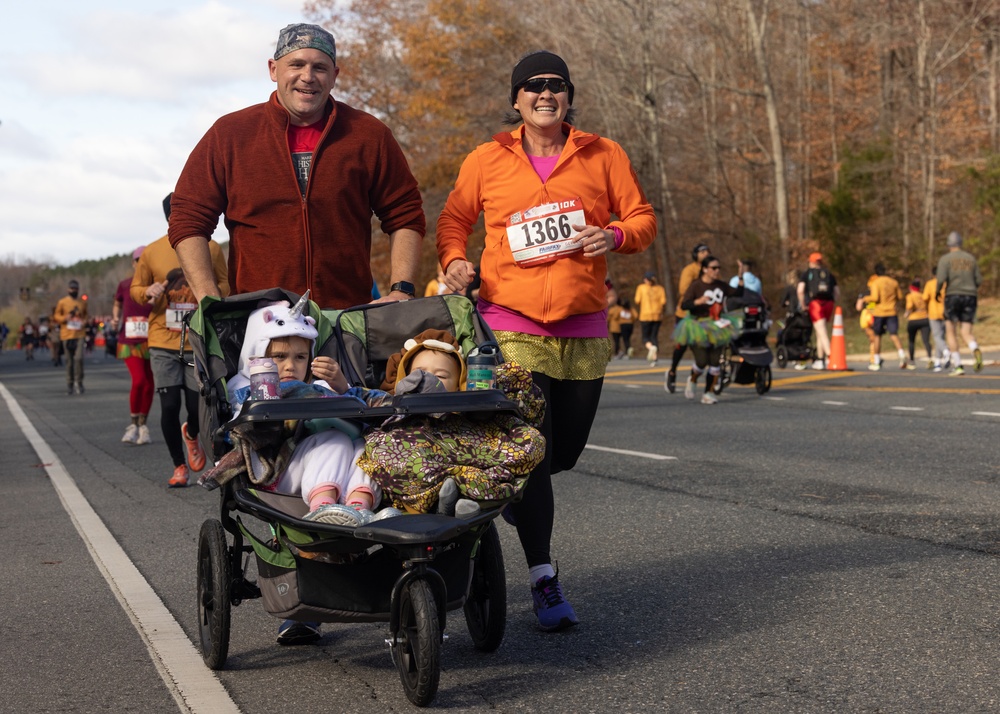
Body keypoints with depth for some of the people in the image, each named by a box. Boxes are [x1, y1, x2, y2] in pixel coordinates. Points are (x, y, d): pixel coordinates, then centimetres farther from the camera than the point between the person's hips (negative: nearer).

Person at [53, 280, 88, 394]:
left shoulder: (82, 303, 10)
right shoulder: (62, 302, 2)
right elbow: (56, 316, 6)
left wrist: (85, 321, 1)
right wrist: (65, 318, -13)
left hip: (79, 334, 1)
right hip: (67, 335, 0)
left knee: (79, 358, -14)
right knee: (69, 360, 5)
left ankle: (79, 382, -2)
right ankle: (70, 384, 15)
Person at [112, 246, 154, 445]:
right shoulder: (125, 285, 3)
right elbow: (117, 304, 20)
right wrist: (115, 319, 2)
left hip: (151, 341, 1)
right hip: (130, 341, -1)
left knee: (149, 384, 6)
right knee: (138, 380, -17)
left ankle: (143, 425, 23)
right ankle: (133, 424, 0)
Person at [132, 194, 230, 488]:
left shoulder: (210, 249, 2)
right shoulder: (152, 252, 2)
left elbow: (225, 284, 11)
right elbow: (136, 288, 12)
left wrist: (214, 292, -11)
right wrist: (148, 293, -10)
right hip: (163, 343, 0)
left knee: (197, 407, -2)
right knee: (169, 407, -3)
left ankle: (191, 434, 36)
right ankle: (179, 466, 17)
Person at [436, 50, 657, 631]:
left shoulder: (603, 156, 6)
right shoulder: (487, 160, 5)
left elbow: (643, 216, 10)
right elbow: (455, 219, 16)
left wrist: (616, 236, -11)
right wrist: (454, 259, -4)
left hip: (583, 327, 3)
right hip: (512, 324, -2)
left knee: (566, 449, 11)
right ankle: (544, 579, -1)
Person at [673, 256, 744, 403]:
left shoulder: (721, 285, 7)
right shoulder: (695, 286, -10)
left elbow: (738, 293, 17)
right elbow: (684, 305, -19)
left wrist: (740, 278, 4)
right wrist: (698, 301, -36)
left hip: (716, 327, 5)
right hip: (698, 326, -5)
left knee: (714, 362, -3)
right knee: (702, 361, -12)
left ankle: (709, 393, 6)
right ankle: (692, 380, 20)